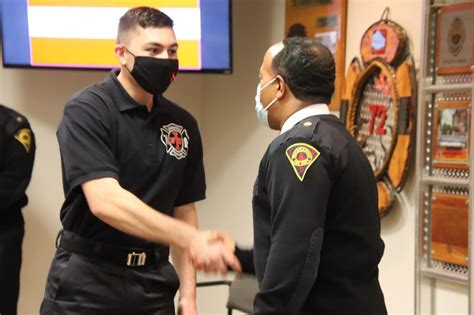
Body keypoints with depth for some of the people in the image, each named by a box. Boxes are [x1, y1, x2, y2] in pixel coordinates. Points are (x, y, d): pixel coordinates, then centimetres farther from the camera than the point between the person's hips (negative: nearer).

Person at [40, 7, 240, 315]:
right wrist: (192, 238, -30)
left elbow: (183, 211, 11)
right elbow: (105, 202, -24)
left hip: (153, 284, 5)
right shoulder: (86, 110, -12)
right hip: (86, 283, -4)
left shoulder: (183, 124, 5)